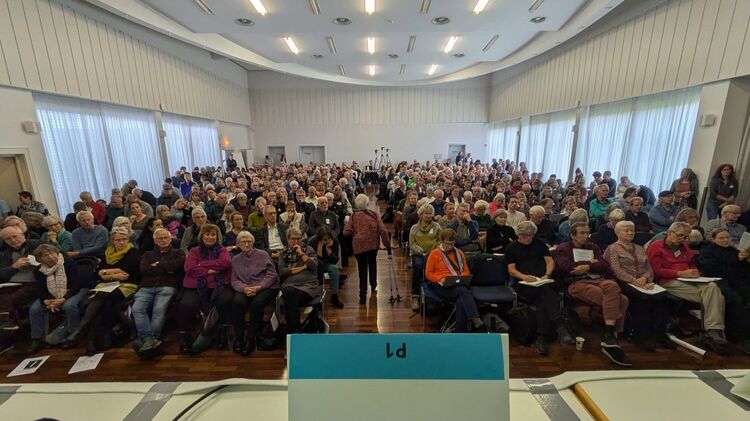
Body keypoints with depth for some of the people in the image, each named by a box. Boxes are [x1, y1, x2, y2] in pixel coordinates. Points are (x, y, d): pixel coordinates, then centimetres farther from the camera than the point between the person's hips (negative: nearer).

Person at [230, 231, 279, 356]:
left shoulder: (263, 255, 8)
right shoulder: (235, 259, 18)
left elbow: (272, 275, 1)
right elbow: (234, 280, 8)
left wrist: (259, 287, -15)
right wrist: (244, 288, -14)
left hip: (266, 288, -2)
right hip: (244, 289, 2)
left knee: (257, 302, -33)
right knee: (237, 302, -30)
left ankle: (250, 338, -15)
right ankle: (238, 338, -15)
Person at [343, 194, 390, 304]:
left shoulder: (353, 216, -3)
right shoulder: (374, 215, -2)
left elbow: (346, 232, -11)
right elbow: (383, 231, -9)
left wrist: (355, 232, 9)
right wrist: (388, 245, -2)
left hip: (359, 245, -2)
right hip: (373, 244, 2)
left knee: (362, 268, 8)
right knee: (372, 262, 28)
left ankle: (363, 295, 5)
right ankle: (373, 285, 40)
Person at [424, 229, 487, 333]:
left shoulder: (459, 253, 22)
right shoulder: (434, 253, 8)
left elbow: (466, 272, 22)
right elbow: (428, 273, 5)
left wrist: (460, 278, -2)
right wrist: (440, 279, -13)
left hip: (458, 285, 3)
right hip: (441, 286, -3)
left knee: (461, 300, -34)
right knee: (464, 292, -34)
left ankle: (461, 331, -29)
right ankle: (477, 323, -41)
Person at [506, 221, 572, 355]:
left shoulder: (539, 243, 22)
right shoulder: (511, 248, 14)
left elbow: (550, 261, 16)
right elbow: (511, 269, 5)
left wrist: (547, 275, -5)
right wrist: (524, 277, -16)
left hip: (542, 281, 2)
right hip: (523, 284, -2)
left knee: (543, 298, -34)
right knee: (546, 291, -35)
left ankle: (542, 337, -37)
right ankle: (560, 327, -41)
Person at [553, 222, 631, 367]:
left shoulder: (592, 247, 26)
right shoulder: (563, 248, 11)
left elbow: (604, 266, 12)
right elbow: (566, 266, -9)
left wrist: (587, 267, -7)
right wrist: (591, 262, 1)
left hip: (597, 279, 5)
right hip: (576, 283, -5)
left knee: (612, 286, -31)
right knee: (619, 300, -27)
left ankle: (609, 338, -27)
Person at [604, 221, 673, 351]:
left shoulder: (640, 249, 26)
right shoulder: (612, 249, 6)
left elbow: (649, 269, 15)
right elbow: (616, 270, -6)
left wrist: (644, 278, -7)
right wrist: (634, 281, -17)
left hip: (644, 283, 5)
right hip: (625, 283, -5)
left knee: (663, 297, -25)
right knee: (644, 298, -32)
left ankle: (660, 333, -15)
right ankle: (640, 336, -20)